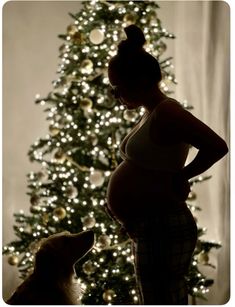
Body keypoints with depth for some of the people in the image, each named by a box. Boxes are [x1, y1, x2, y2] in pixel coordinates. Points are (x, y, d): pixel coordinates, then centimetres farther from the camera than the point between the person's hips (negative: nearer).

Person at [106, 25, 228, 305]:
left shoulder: (166, 113, -17)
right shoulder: (152, 114, 12)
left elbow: (217, 147, -25)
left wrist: (181, 176, -13)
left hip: (162, 230, -11)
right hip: (150, 229, 11)